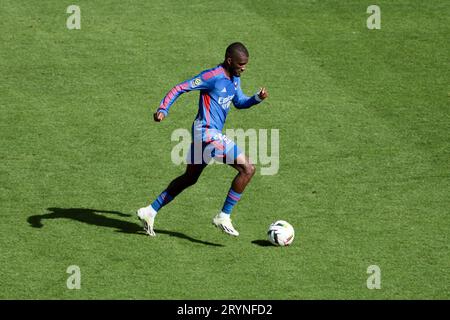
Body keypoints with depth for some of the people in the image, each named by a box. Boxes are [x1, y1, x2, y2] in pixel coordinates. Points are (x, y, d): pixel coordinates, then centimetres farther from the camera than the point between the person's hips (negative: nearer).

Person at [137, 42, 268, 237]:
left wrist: (258, 98, 7)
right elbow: (180, 88, -14)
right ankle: (224, 217, -7)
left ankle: (150, 212, 29)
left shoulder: (234, 78, 12)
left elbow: (240, 102, 26)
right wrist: (163, 109, -25)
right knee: (248, 169, -13)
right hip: (207, 133, -10)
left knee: (189, 178, 22)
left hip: (208, 134, 10)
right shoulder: (212, 76, -15)